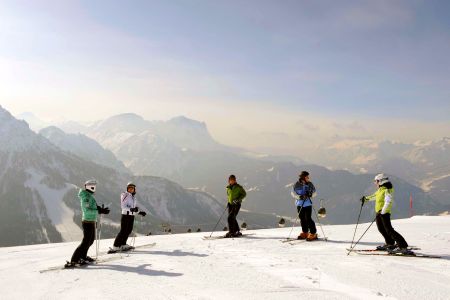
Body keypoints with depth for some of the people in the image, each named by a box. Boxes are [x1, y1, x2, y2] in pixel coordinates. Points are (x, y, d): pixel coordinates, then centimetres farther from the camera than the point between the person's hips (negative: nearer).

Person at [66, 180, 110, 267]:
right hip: (88, 222, -10)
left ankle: (83, 256, 33)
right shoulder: (86, 197, -17)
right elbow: (87, 210, -26)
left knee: (91, 239, 21)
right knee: (86, 242, -9)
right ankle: (73, 261, -8)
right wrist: (100, 211, -28)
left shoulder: (89, 196, 12)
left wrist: (100, 209, 1)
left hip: (91, 222, 10)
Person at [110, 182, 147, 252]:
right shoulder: (125, 195, -8)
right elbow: (123, 206, -19)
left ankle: (123, 245, 20)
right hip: (126, 215, -7)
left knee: (129, 230, 8)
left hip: (132, 216, 7)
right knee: (123, 231, -9)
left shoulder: (133, 197, 15)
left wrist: (140, 212, 11)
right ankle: (115, 246, -4)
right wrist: (131, 209, -32)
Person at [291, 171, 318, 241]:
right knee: (302, 219, 10)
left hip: (308, 204, -2)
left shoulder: (310, 184, -3)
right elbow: (293, 193, -4)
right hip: (300, 204, 2)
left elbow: (314, 191, 8)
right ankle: (305, 233, 26)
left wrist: (311, 194, -14)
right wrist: (299, 196, -21)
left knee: (308, 219, -9)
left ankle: (313, 233, 1)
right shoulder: (297, 185, -6)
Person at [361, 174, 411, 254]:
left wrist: (382, 211, -28)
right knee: (381, 229, 19)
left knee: (389, 230, -13)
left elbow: (388, 202, -24)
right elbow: (375, 196, 33)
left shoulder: (387, 190, -15)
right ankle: (390, 243, 36)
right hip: (379, 212, 10)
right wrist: (367, 198, 39)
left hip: (384, 212, -10)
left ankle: (403, 246, -13)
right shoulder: (381, 189, 14)